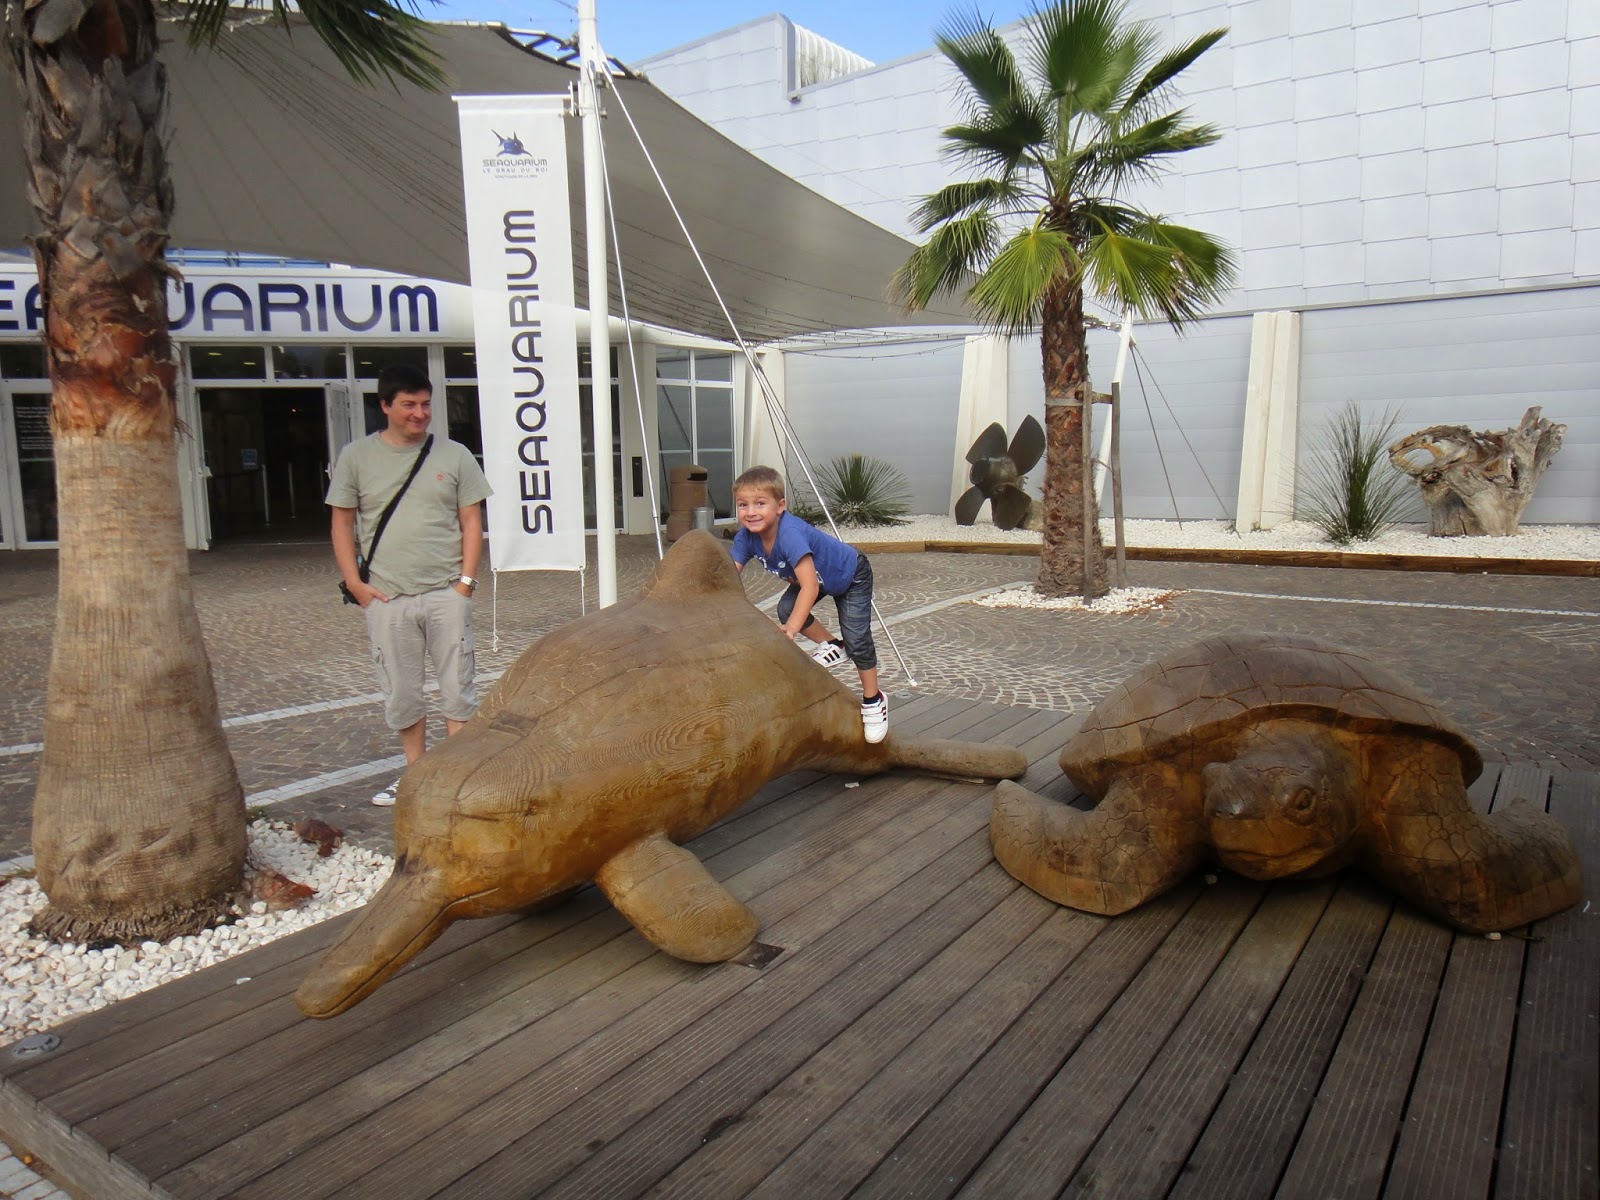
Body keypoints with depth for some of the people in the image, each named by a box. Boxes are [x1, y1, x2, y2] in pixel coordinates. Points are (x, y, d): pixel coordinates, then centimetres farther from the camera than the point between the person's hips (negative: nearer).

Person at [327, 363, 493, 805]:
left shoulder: (454, 455, 5)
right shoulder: (356, 457, 5)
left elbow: (471, 521, 5)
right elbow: (342, 523, 7)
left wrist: (466, 579, -4)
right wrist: (355, 583, -2)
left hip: (446, 594, 0)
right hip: (386, 599, 1)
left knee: (458, 689, 1)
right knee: (400, 693, 9)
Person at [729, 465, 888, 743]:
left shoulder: (790, 533, -42)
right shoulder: (747, 536, -21)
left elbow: (810, 587, -47)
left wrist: (792, 629, -54)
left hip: (850, 575, -7)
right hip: (818, 577, 7)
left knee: (856, 639, -14)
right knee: (786, 609, -17)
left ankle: (873, 701, 9)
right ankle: (832, 646, 9)